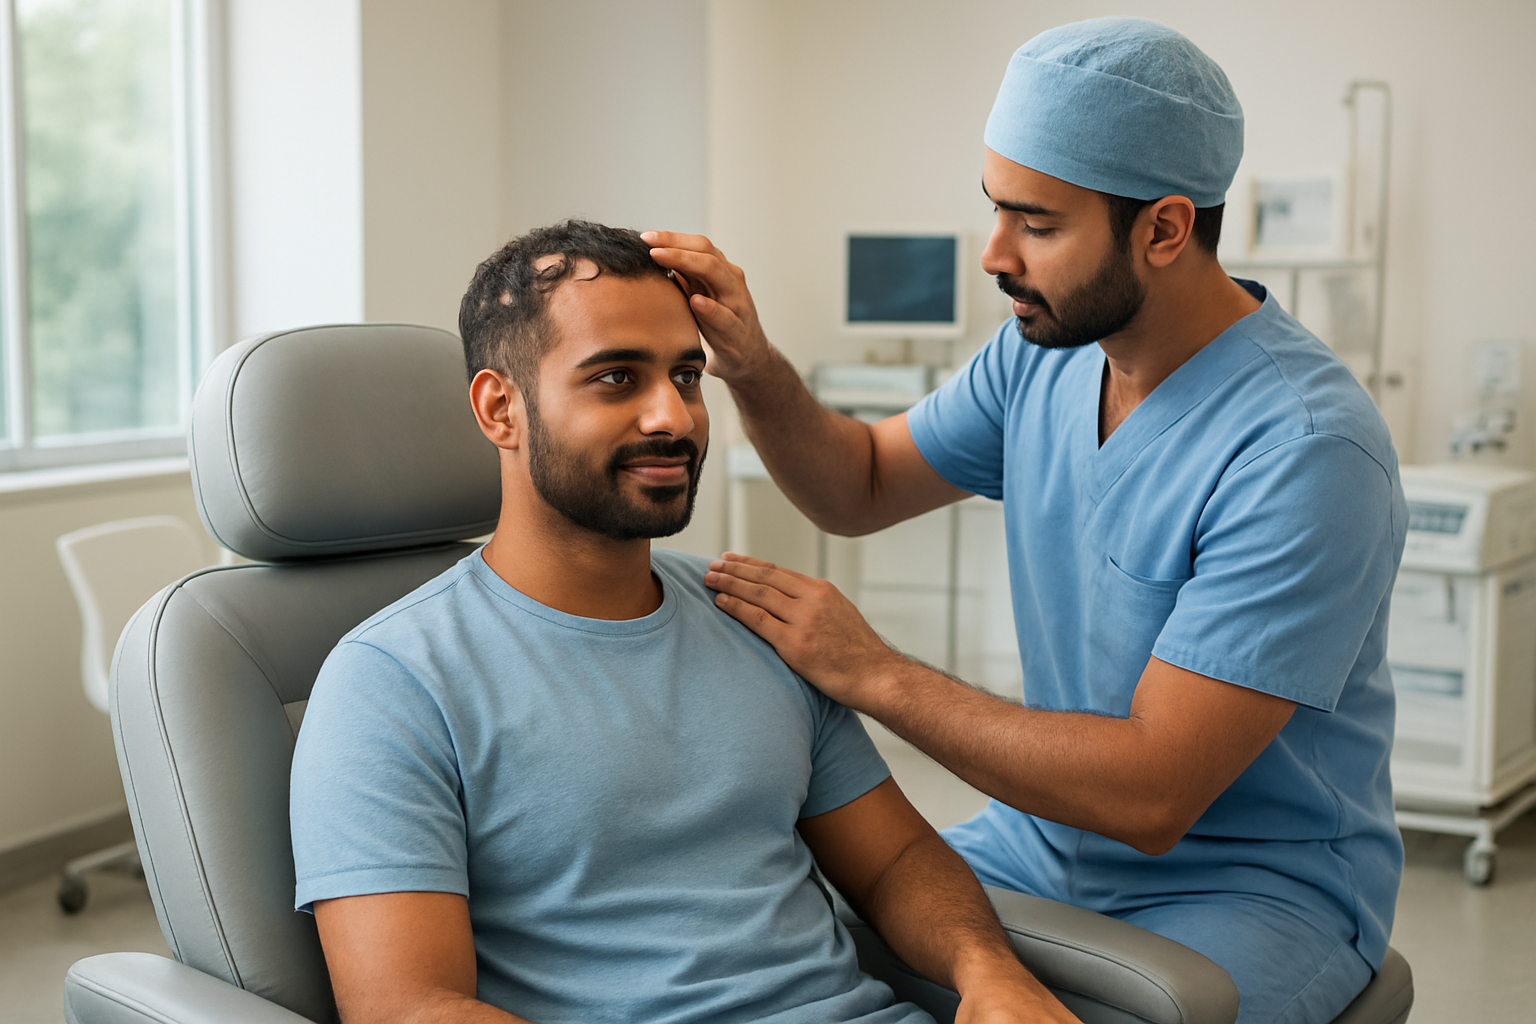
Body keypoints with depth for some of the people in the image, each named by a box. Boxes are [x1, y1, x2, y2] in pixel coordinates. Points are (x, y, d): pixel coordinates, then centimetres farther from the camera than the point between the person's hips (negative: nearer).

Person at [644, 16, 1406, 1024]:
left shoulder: (1304, 449, -26)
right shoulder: (1046, 350, -2)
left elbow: (1150, 796, -27)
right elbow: (863, 485, 13)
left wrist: (871, 671, -22)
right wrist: (754, 368, -8)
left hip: (1260, 889, -6)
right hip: (1051, 836, 7)